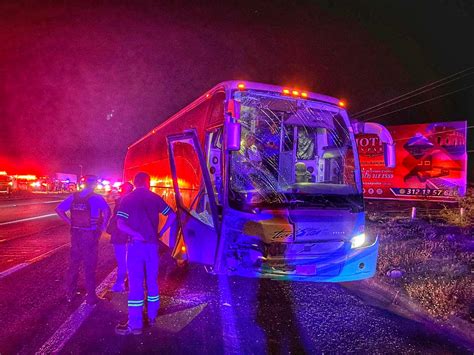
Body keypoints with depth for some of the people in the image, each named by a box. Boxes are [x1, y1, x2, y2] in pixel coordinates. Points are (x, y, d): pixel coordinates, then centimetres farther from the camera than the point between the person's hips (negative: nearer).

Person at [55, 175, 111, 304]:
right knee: (89, 267, 5)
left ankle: (70, 293, 31)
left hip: (76, 234, 5)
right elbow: (107, 210, -29)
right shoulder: (96, 198, -13)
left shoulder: (74, 196, 5)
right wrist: (103, 226, -16)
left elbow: (59, 209, 6)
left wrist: (70, 222, 6)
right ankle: (91, 296, 14)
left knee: (73, 264, 19)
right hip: (90, 235, -5)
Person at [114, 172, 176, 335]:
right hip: (152, 244, 3)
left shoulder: (127, 199, -2)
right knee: (152, 280, 14)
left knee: (135, 283, 1)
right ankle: (152, 316, 26)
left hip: (136, 244, -3)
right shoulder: (155, 198, 5)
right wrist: (160, 232, 6)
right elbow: (172, 215, 4)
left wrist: (136, 235, -9)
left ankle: (135, 324, 6)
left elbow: (120, 224, -12)